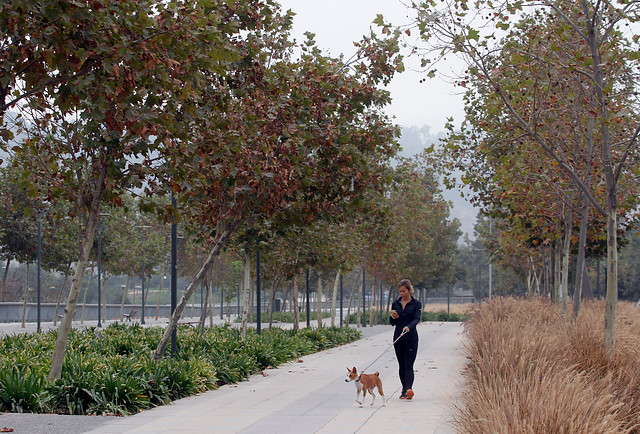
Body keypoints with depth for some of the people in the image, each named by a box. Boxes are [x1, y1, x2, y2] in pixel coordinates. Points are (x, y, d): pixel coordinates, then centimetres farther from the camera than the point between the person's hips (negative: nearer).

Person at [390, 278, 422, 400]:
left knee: (408, 365, -14)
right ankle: (404, 390, 17)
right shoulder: (395, 304, 10)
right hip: (398, 338, 4)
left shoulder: (416, 304, -2)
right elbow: (392, 323, 14)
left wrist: (408, 327, -34)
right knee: (401, 365, 8)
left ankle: (408, 389, -25)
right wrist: (393, 317, -9)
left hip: (411, 338, -4)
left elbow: (417, 319, -16)